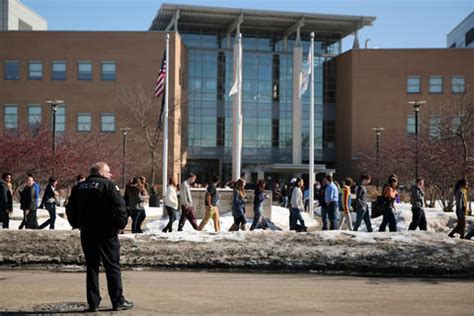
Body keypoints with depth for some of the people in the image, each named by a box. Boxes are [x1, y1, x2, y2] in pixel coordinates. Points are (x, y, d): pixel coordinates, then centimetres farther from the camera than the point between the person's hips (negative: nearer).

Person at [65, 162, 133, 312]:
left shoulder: (79, 187, 12)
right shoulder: (108, 185, -7)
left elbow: (70, 209, 14)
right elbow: (119, 206, -15)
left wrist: (77, 225, 20)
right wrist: (121, 225, -5)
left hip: (87, 234, 5)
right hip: (106, 233, -5)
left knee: (91, 267, 10)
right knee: (113, 267, 2)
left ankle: (93, 303, 9)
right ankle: (118, 301, 4)